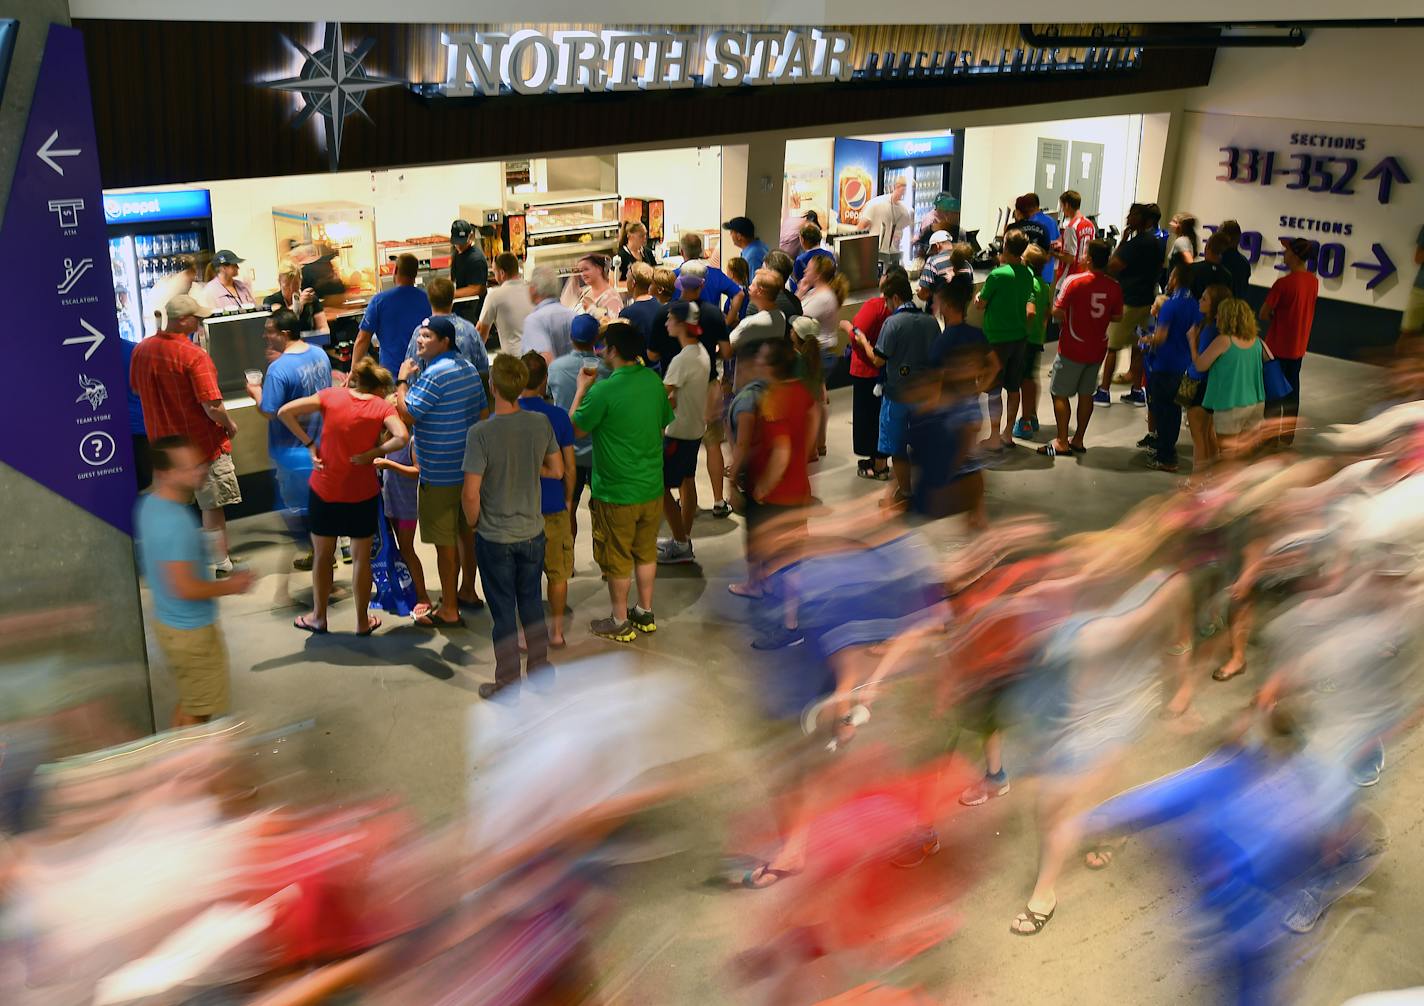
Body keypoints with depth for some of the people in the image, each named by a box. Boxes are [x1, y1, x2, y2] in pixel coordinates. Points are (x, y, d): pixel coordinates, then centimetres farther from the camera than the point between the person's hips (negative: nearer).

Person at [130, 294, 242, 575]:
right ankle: (221, 568, 11)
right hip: (202, 444, -7)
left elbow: (137, 389, 14)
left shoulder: (141, 350, -3)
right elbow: (213, 407, -24)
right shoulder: (194, 356, -23)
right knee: (213, 508, 5)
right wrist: (230, 425, -6)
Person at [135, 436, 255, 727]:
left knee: (189, 700, 26)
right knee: (197, 711, 9)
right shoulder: (175, 523, -31)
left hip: (169, 621, 9)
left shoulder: (150, 504, -1)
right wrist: (231, 586, -17)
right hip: (191, 631, -9)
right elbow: (185, 588, -31)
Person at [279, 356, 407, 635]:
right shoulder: (383, 407, -5)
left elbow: (285, 412, -6)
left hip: (325, 489, 1)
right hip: (362, 492, -1)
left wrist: (309, 443, -3)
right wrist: (373, 453, -12)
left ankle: (318, 617, 28)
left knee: (322, 555, 17)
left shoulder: (330, 395, 0)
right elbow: (402, 437, -24)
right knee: (361, 557, 13)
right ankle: (362, 621, 21)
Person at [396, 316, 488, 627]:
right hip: (470, 467, 9)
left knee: (444, 541, -2)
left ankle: (449, 610, 5)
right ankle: (468, 592, 35)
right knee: (467, 531, 20)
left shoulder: (434, 375, -20)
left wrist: (402, 381, -9)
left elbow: (407, 415, -21)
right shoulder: (469, 368, 9)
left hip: (440, 474, -9)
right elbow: (483, 413, 16)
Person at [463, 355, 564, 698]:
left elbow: (471, 493, -21)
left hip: (495, 539, -4)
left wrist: (474, 524, -2)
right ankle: (540, 671, 34)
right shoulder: (541, 424, -9)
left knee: (503, 612, 9)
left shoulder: (480, 433, -22)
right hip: (533, 533, 4)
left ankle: (508, 685, 21)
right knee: (532, 603, 20)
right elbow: (557, 471, 4)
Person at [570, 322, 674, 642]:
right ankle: (645, 614, 33)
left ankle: (620, 623, 23)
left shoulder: (603, 391, -22)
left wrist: (581, 389, 1)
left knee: (617, 560, 10)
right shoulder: (654, 381, -3)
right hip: (652, 487, 6)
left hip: (616, 492, -6)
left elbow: (574, 430, -8)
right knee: (646, 552, 21)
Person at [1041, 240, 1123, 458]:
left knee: (1060, 394, 5)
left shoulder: (1074, 281, -17)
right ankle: (1078, 440, 20)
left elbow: (1057, 313, -18)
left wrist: (1062, 321, 2)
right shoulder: (1114, 286, -4)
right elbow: (1116, 317, 5)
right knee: (1087, 394, 14)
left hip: (1072, 348, -5)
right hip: (1097, 349, 5)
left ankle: (1061, 442, 4)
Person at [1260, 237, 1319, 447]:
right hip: (1299, 345, 6)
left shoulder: (1283, 283, -22)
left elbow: (1264, 314, -17)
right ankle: (1288, 434, 25)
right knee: (1291, 387, 16)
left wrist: (1275, 317, 2)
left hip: (1278, 346, -6)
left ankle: (1272, 435, 10)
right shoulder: (1314, 281, 0)